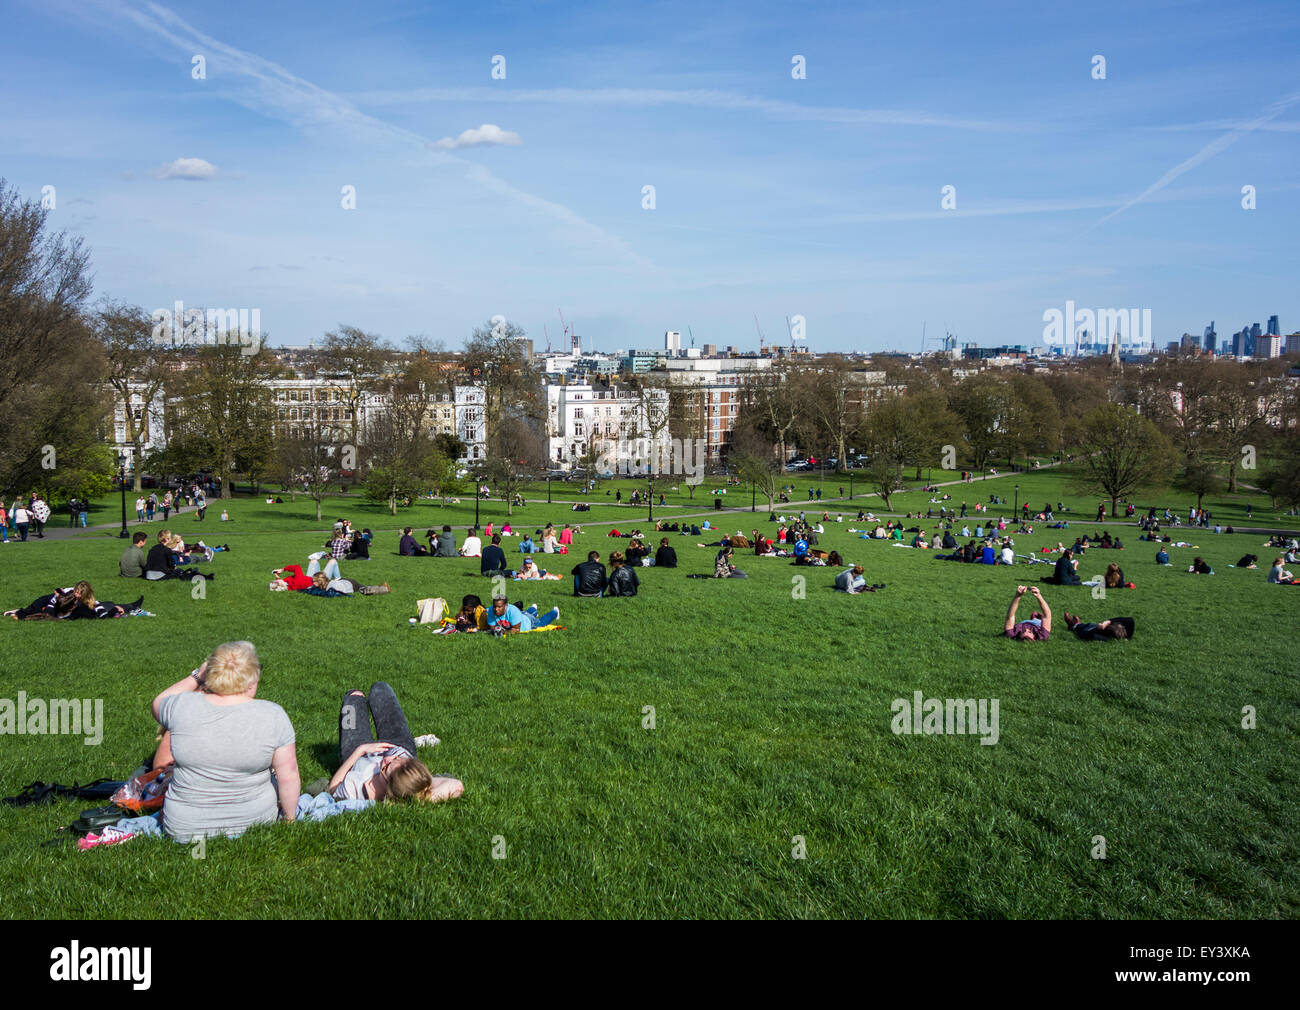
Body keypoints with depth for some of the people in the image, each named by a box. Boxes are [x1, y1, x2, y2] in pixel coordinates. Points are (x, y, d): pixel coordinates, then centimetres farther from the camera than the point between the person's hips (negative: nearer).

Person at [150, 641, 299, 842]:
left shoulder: (183, 707, -15)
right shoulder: (273, 715, -17)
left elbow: (158, 704, 9)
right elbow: (288, 775, -13)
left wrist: (196, 676, 7)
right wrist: (290, 818, 1)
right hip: (255, 820, 0)